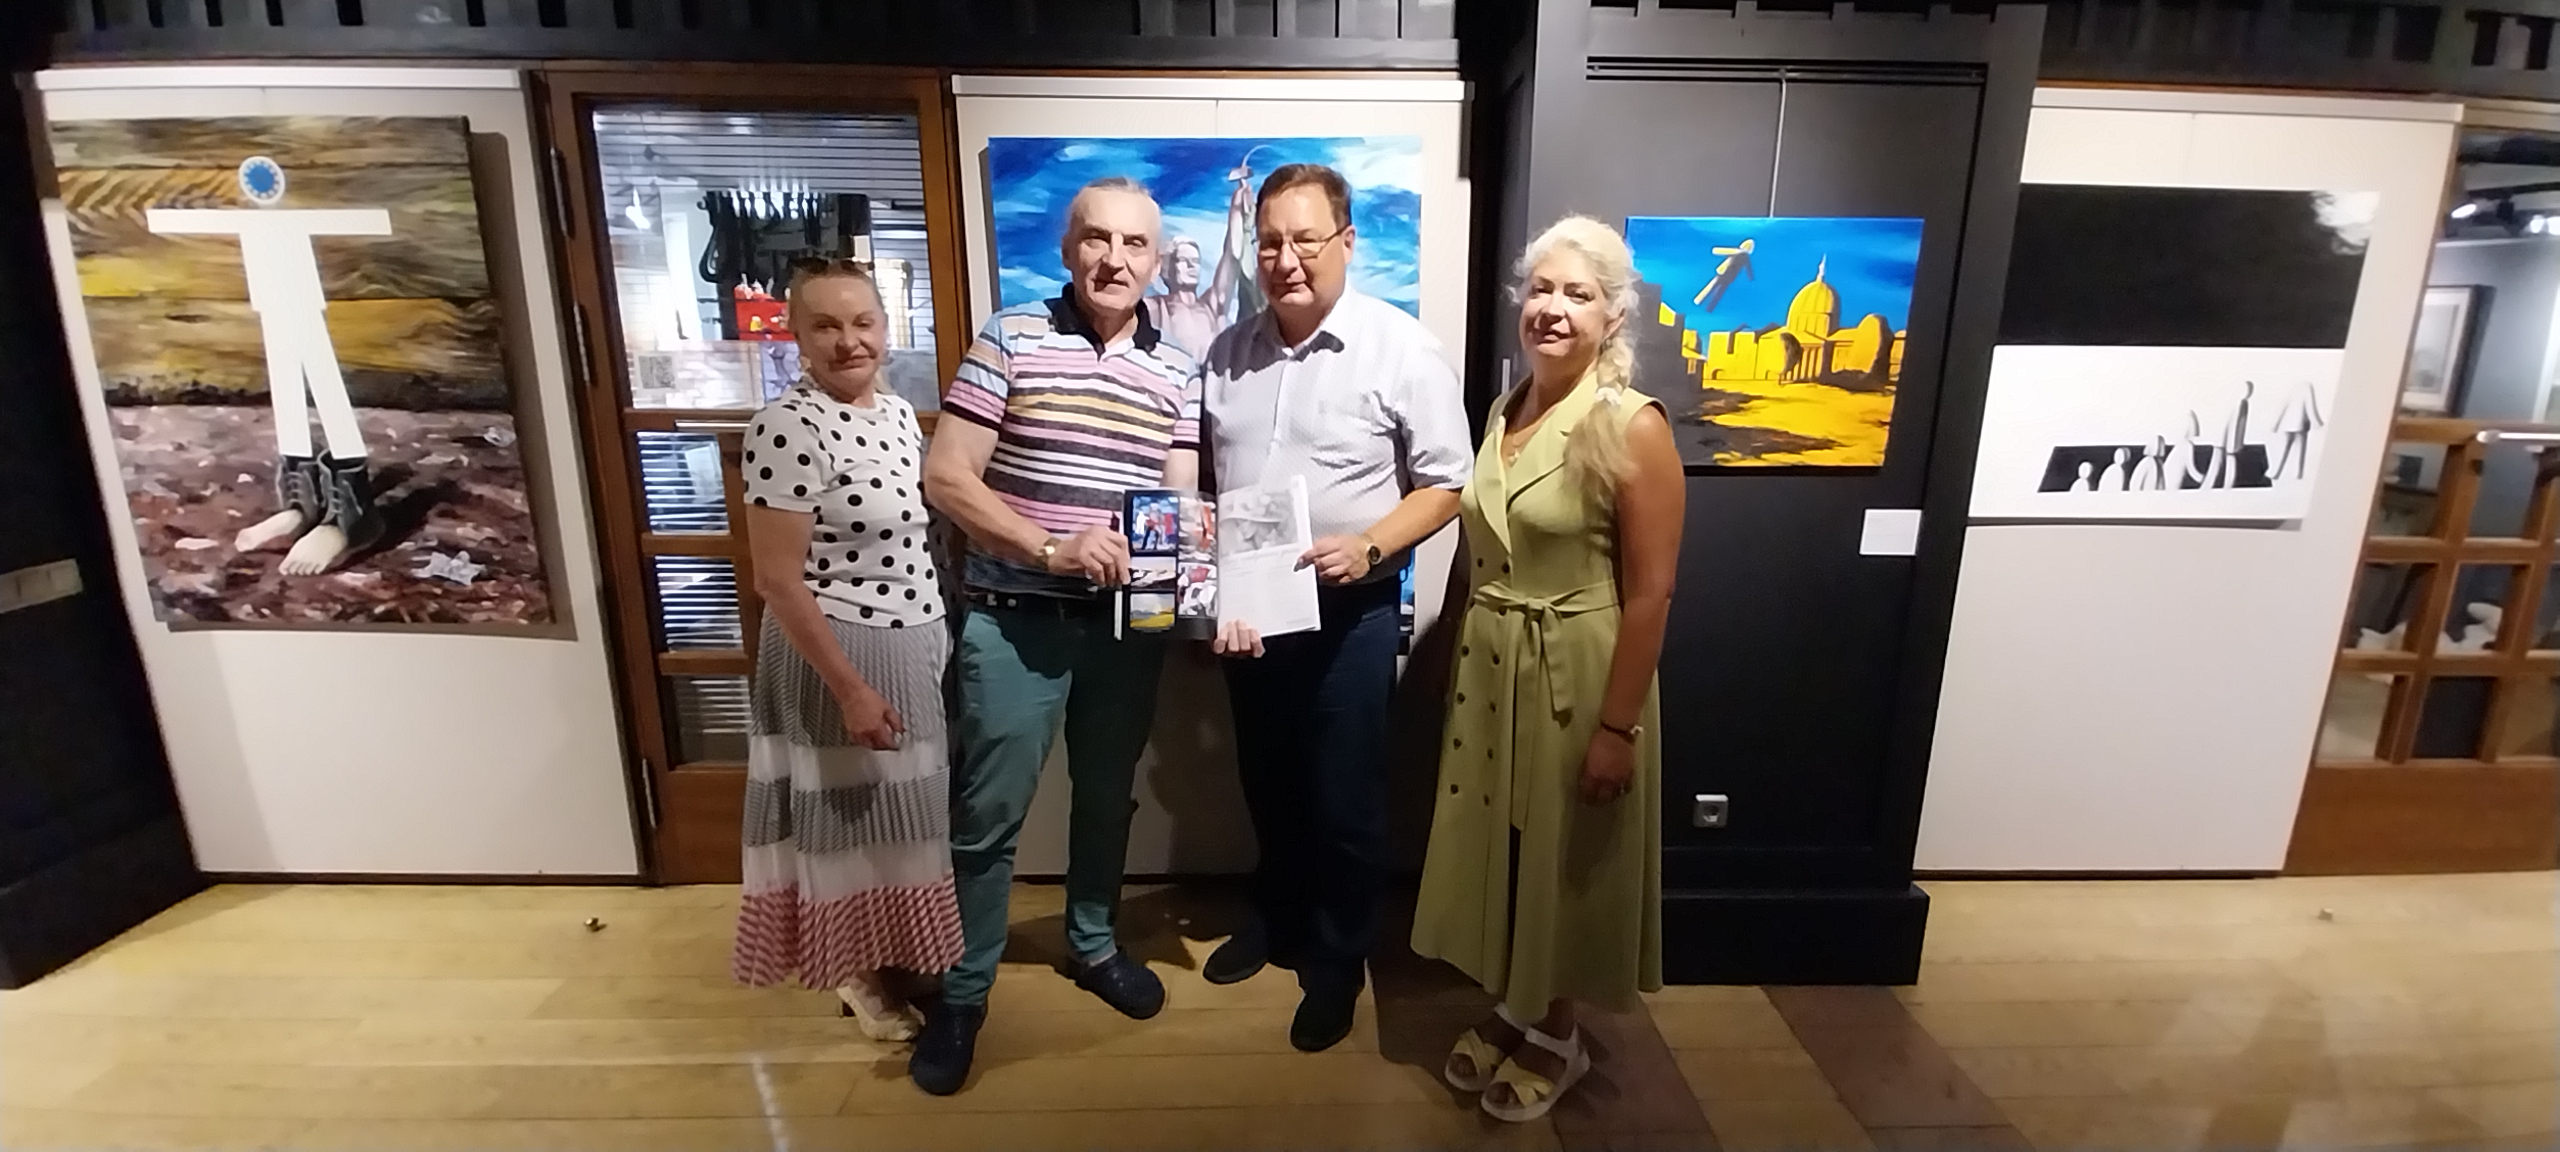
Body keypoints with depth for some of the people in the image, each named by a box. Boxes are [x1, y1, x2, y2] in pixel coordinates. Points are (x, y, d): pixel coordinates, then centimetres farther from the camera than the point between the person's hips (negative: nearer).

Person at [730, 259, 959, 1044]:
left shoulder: (897, 413, 5)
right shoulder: (788, 429, -19)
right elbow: (776, 579, -20)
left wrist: (941, 639, 14)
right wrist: (850, 688, -20)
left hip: (917, 644, 8)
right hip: (838, 653, -8)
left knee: (902, 808, 20)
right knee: (850, 815, 9)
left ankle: (897, 953, 41)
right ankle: (857, 973, 32)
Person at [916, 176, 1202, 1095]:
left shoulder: (1176, 371, 5)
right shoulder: (1009, 339, -5)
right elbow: (945, 477, -9)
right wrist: (1053, 548, -21)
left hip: (1127, 624, 4)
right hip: (1015, 619, -3)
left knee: (1107, 797, 19)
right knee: (989, 814, 6)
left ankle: (1093, 944, 43)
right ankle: (961, 992, 27)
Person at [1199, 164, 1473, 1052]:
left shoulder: (1402, 349, -11)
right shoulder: (1228, 352, 5)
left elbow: (1446, 485, -9)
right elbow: (1203, 472, 13)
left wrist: (1368, 546, -23)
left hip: (1349, 609, -4)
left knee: (1344, 800, 8)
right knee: (1267, 783, 20)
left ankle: (1338, 959, 30)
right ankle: (1276, 916, 44)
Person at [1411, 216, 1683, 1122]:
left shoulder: (1630, 425, -16)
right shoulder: (1505, 412, 5)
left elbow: (1650, 593, -17)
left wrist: (1618, 727, -17)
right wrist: (1465, 664, 12)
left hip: (1577, 674, -6)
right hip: (1490, 667, 7)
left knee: (1566, 858, 12)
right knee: (1498, 844, 18)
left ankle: (1557, 1033, 36)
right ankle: (1511, 1005, 41)